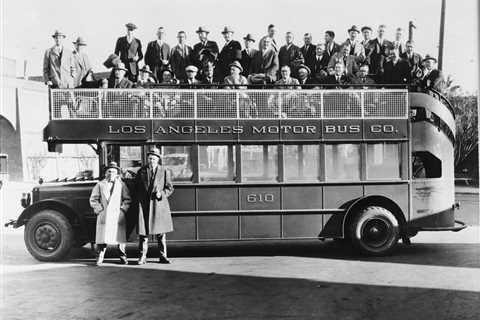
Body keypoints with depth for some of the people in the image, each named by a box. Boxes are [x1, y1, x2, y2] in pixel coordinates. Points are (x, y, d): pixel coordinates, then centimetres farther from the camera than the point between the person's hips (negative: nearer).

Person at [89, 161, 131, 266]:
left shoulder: (121, 185, 13)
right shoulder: (100, 185, 13)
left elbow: (127, 199, 10)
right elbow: (93, 199, 11)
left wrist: (123, 208, -3)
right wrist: (99, 208, -1)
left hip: (118, 216, 0)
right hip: (103, 216, 0)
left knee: (120, 237, 0)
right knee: (102, 237, -4)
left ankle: (123, 257, 11)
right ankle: (100, 258, 5)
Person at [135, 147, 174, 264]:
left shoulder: (165, 171, 5)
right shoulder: (141, 171, 10)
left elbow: (170, 188, 5)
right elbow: (136, 188, 15)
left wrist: (162, 194, -12)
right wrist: (140, 200, 1)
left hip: (159, 204, 0)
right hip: (144, 205, 1)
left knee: (161, 233, 4)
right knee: (143, 233, -2)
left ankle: (163, 256, 13)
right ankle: (142, 257, 5)